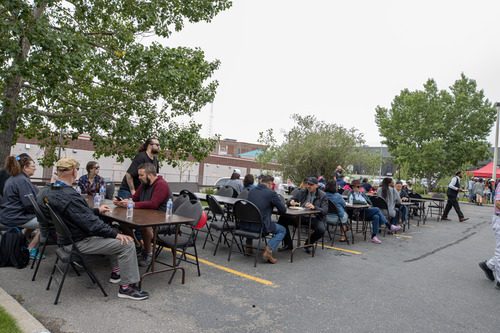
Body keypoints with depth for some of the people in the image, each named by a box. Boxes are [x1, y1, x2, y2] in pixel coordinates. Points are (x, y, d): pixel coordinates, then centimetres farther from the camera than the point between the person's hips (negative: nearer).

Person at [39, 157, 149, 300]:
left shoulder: (51, 191, 3)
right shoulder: (69, 196, -29)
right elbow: (91, 223, -29)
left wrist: (97, 210, 21)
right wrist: (116, 234, -21)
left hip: (65, 236, 11)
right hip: (78, 242, -11)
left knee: (112, 234, 25)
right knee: (127, 244, -13)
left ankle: (116, 272, 30)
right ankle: (127, 287, -3)